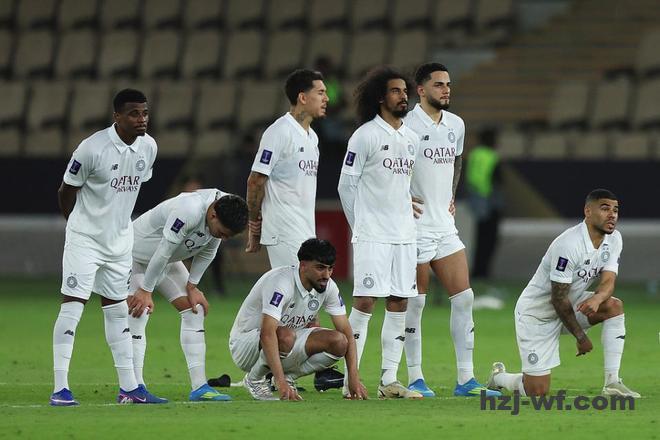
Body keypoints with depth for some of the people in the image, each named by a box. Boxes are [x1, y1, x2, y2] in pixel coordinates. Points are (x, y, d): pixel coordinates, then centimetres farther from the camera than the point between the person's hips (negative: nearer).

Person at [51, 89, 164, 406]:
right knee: (72, 306, -10)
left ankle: (129, 387, 18)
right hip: (84, 240, -7)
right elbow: (66, 192, -8)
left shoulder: (148, 147, -1)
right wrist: (79, 226, 5)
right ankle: (60, 389, -11)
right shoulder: (93, 148, -21)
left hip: (120, 240, 7)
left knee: (118, 310, 13)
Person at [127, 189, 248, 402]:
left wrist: (192, 286, 0)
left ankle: (199, 387, -2)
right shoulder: (188, 211, -40)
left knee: (194, 309, 0)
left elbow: (207, 252, 1)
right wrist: (146, 291, -25)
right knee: (137, 317, -17)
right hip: (137, 255, -8)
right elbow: (164, 250, -33)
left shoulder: (224, 213, -14)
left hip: (167, 261, 8)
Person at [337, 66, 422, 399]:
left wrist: (403, 215, 16)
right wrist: (360, 225, 2)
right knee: (365, 301, -10)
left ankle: (389, 380, 7)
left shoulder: (411, 138, 13)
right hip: (372, 235, -7)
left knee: (399, 303, 4)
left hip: (404, 234, 7)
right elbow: (346, 184, -3)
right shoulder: (365, 135, -7)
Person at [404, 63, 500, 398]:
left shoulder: (456, 125, 11)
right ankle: (415, 379, 5)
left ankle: (465, 380, 6)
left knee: (464, 298, 3)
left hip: (445, 225, 7)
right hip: (415, 228, -7)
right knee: (414, 304, -2)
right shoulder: (406, 125, -11)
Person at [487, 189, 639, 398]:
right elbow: (559, 298, -24)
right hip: (537, 312, -7)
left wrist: (597, 299, -36)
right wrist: (580, 337, -18)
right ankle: (499, 376, 25)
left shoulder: (613, 240, -4)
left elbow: (608, 282, -11)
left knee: (614, 306, -19)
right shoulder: (569, 245, -29)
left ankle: (612, 382, -15)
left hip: (572, 304, 7)